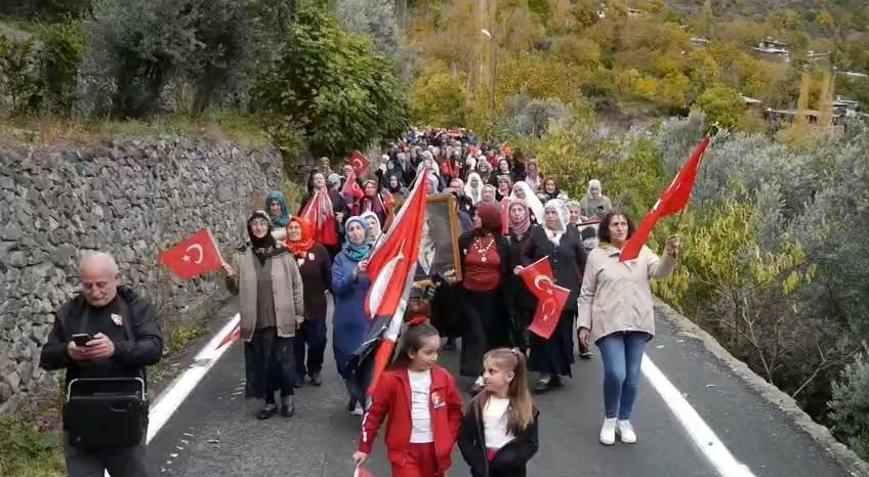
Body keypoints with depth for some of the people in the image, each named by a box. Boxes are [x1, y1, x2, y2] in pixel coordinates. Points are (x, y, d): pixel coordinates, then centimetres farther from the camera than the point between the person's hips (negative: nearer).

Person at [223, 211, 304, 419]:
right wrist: (230, 277, -13)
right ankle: (269, 401, 23)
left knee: (284, 360, 3)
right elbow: (235, 289, 9)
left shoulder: (282, 253, -1)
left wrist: (299, 313, 4)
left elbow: (296, 284, 4)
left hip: (282, 319, -1)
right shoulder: (241, 257, 3)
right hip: (256, 321, 2)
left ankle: (287, 397, 26)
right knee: (261, 362, 8)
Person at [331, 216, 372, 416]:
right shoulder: (341, 258, 5)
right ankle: (356, 397, 26)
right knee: (348, 360, 6)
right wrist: (354, 275, -22)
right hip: (347, 319, 1)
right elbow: (336, 287, -6)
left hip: (370, 317, -1)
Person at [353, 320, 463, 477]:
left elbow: (455, 411, 7)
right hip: (404, 449, -3)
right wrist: (364, 448, 1)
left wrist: (447, 440, 0)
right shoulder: (392, 380, -12)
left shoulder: (443, 378, -4)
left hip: (435, 448, 3)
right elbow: (375, 413, -3)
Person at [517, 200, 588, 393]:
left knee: (563, 330, 2)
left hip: (566, 292, 0)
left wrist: (582, 281, 3)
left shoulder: (572, 234, 6)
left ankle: (557, 370, 13)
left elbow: (582, 260, 11)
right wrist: (527, 268, -7)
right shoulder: (537, 232, 5)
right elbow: (525, 256, 13)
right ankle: (547, 372, 3)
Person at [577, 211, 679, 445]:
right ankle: (609, 420, 9)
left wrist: (669, 254, -31)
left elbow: (660, 271, -11)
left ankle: (624, 420, 26)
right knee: (615, 374, -14)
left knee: (632, 377, 6)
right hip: (609, 324, -2)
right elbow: (587, 294, 6)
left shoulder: (642, 251, 7)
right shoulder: (596, 255, 3)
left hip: (637, 323, 2)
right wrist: (584, 324, 0)